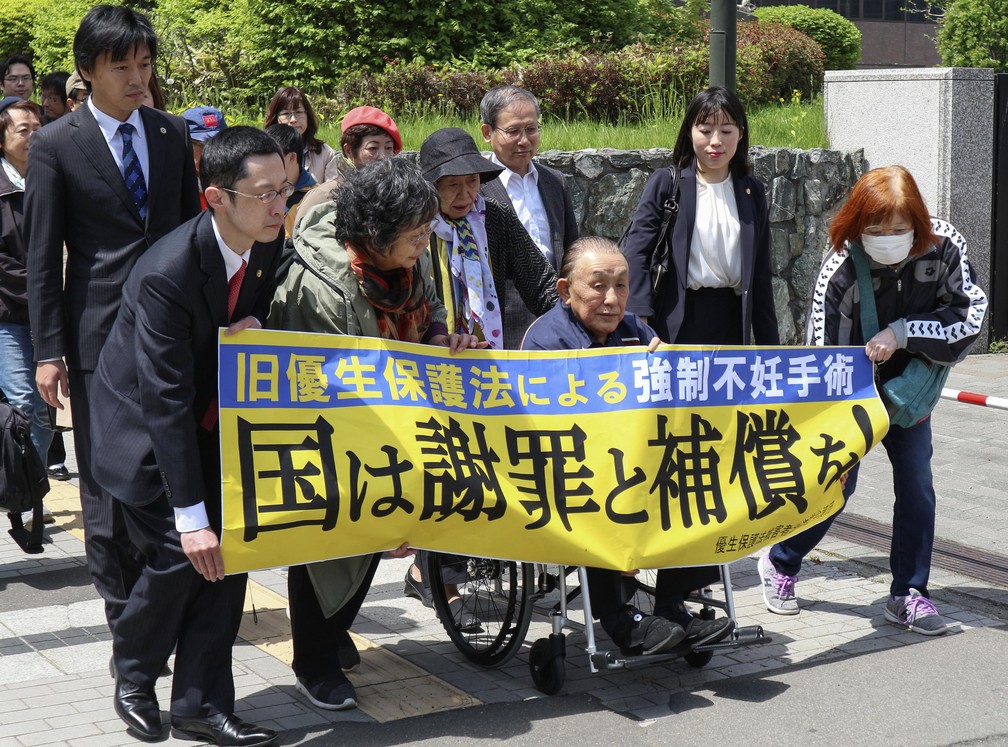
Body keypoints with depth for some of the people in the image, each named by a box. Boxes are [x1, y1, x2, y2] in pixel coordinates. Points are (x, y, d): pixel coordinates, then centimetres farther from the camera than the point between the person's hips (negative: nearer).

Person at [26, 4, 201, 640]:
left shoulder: (173, 134, 9)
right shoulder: (55, 145, -2)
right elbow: (43, 255, -2)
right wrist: (48, 350, -6)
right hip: (98, 337, -3)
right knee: (107, 486, 2)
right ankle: (127, 626, 11)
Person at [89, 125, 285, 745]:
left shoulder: (271, 246, -11)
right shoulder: (167, 273, -32)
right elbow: (165, 402, -32)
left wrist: (257, 329, -18)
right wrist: (190, 515, -32)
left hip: (213, 422, 6)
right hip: (143, 429, -6)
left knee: (228, 552, -3)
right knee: (179, 555, -11)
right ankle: (133, 679, 16)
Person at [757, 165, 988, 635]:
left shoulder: (945, 248, -23)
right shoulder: (839, 273, -30)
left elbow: (971, 313, -18)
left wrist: (902, 334, -31)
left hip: (907, 385, 3)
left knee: (916, 482, -1)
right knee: (837, 481, -2)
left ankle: (908, 595, 10)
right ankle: (780, 563, 22)